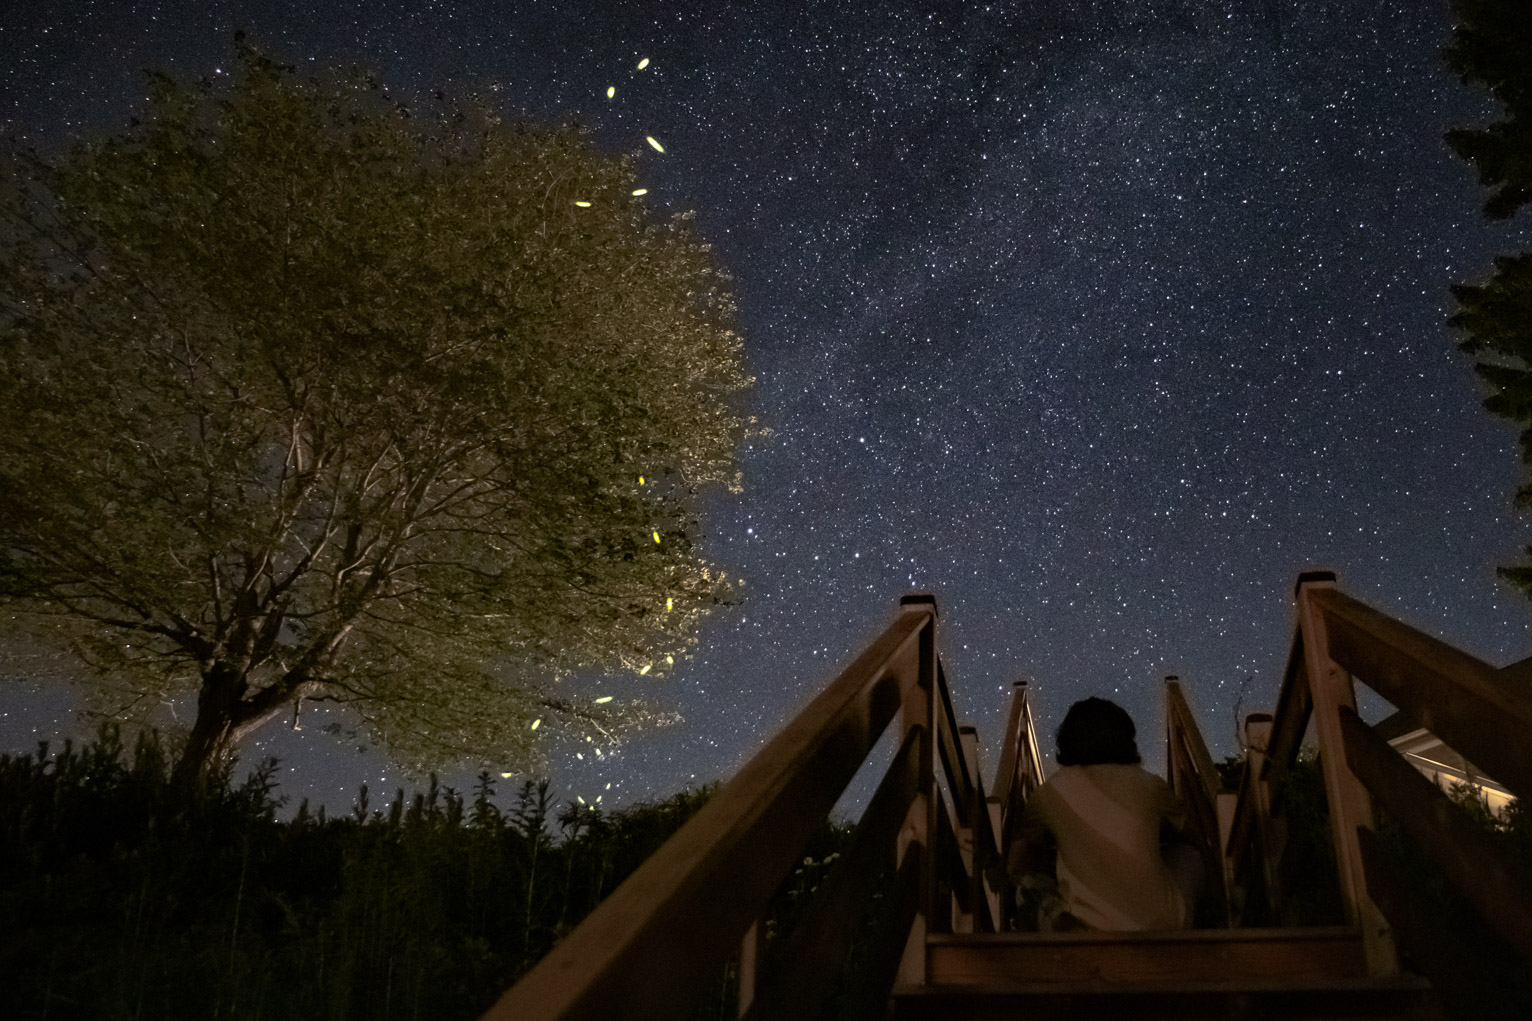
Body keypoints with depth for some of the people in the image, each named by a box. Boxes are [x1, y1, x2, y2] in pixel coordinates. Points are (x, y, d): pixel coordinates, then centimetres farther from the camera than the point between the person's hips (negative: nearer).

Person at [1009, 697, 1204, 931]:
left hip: (1082, 929, -1)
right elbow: (1184, 825, 27)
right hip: (1159, 926, 1)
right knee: (1187, 853, 28)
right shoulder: (1149, 785, 3)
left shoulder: (1052, 792, 2)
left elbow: (1027, 840, 23)